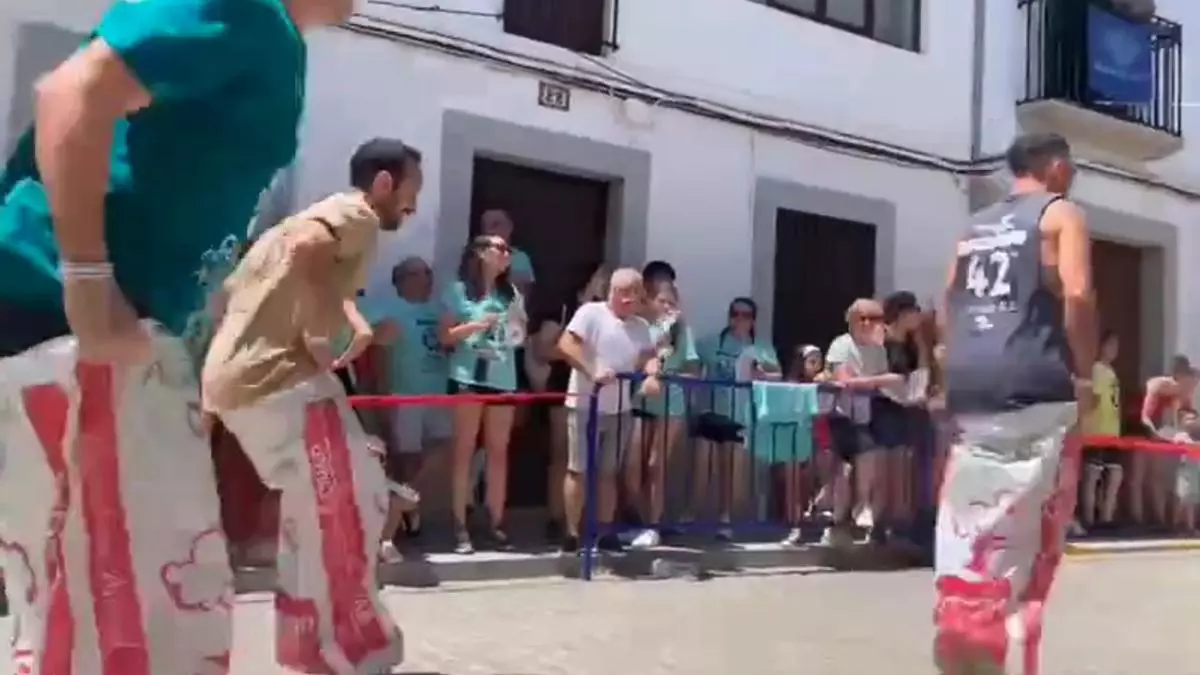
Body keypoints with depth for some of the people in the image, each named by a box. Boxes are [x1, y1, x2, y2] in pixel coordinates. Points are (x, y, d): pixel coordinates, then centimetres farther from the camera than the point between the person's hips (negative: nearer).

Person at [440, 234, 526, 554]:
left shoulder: (511, 293, 15)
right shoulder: (459, 290, 3)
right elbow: (445, 336, 0)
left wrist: (518, 325, -2)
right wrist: (476, 325, -12)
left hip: (503, 379, 4)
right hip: (468, 377, -4)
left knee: (498, 451, 5)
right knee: (464, 450, -3)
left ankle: (496, 522, 11)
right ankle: (460, 526, 0)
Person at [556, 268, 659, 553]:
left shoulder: (641, 326, 11)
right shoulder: (591, 312, -8)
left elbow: (649, 356, 6)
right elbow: (566, 344, -18)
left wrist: (652, 375, -17)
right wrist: (592, 372, -28)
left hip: (619, 409, 6)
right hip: (586, 405, -6)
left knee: (608, 472, 12)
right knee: (579, 470, -2)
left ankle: (605, 531, 20)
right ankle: (571, 533, 4)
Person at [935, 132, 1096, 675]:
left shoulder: (976, 226, 22)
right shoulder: (1060, 213, 3)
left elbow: (949, 308, 18)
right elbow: (1077, 294, -12)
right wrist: (1084, 373, -4)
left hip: (969, 381, 6)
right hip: (1032, 385, -6)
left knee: (971, 518, 11)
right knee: (1027, 526, -1)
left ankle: (960, 627, 13)